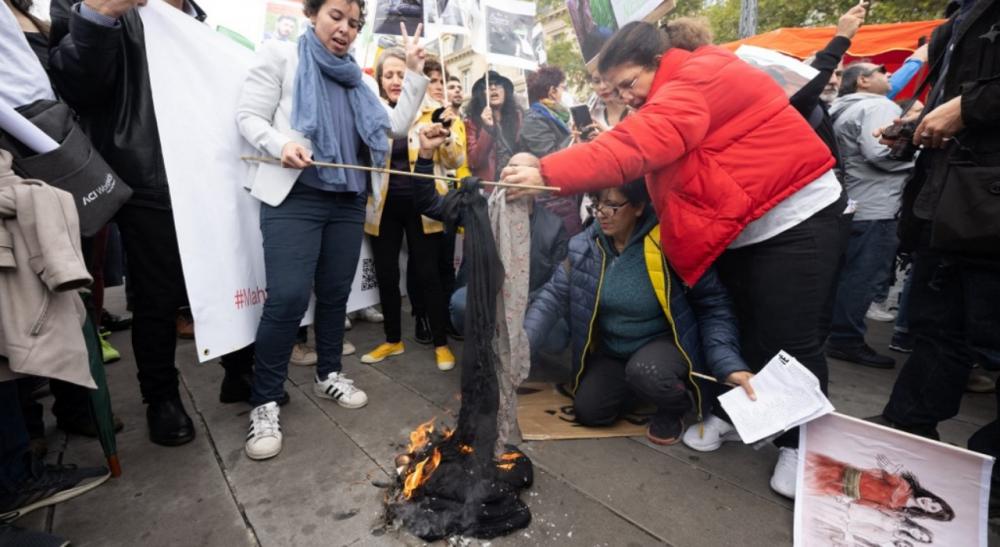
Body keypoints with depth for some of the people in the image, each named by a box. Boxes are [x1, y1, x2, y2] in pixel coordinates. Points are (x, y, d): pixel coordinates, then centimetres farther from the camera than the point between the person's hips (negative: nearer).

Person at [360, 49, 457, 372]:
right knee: (385, 275, 8)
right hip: (385, 206, 3)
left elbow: (456, 162, -1)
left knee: (427, 275, 0)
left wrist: (445, 140, -21)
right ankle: (393, 340, 27)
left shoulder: (431, 111, 2)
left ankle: (441, 343, 16)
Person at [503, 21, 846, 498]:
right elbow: (649, 154, 2)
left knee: (788, 339, -3)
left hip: (796, 217, -9)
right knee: (736, 327, 13)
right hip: (737, 225, 9)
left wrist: (548, 173, -40)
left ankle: (800, 446, 16)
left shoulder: (701, 80, -22)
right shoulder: (673, 97, 11)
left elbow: (637, 145, -36)